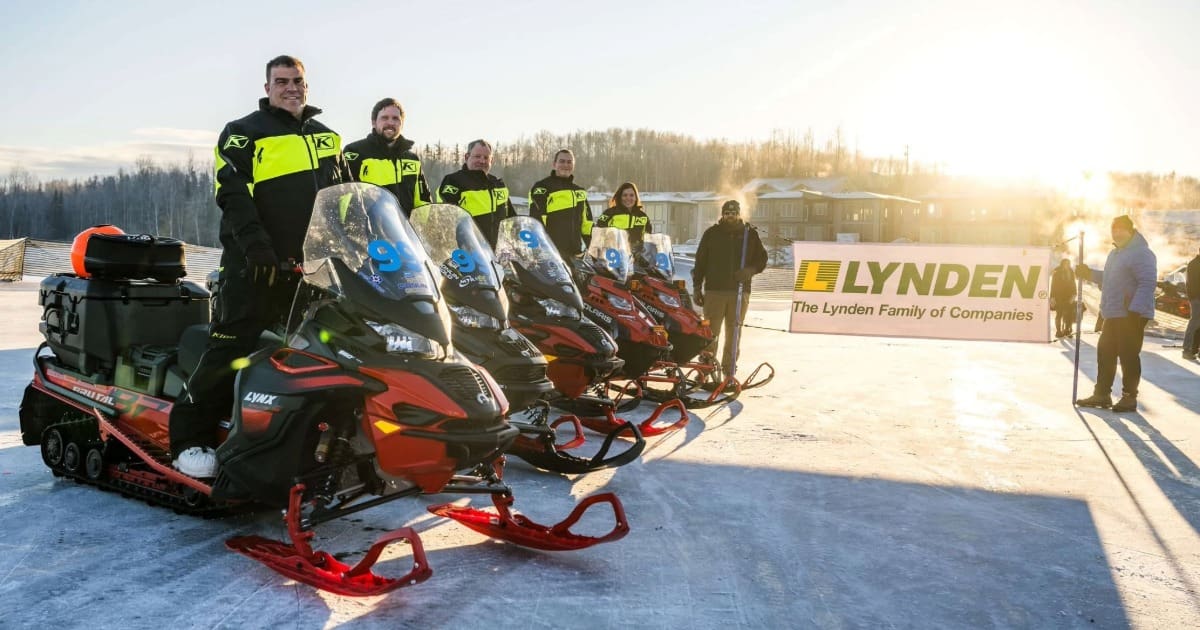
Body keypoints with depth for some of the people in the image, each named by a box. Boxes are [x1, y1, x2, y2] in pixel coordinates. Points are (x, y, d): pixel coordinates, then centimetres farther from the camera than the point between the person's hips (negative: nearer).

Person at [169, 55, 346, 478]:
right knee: (231, 348, -9)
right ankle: (190, 437, -1)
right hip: (255, 266, -5)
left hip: (311, 265, 6)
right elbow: (233, 196, -9)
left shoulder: (328, 138, 20)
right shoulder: (243, 134, 2)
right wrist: (258, 247, -20)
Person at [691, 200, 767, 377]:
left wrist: (750, 270, -9)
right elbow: (700, 261, 8)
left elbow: (762, 259, 12)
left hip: (740, 292, 1)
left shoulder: (750, 234, 8)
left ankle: (729, 372, 14)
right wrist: (697, 288, 3)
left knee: (733, 333, 6)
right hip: (714, 290, -1)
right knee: (710, 332, -4)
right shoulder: (712, 234, 6)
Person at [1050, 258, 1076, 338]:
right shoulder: (1057, 273, -3)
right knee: (1059, 314, 0)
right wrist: (1052, 297, -10)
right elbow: (1053, 286, -4)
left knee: (1069, 315, 0)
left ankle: (1067, 330, 9)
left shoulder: (1071, 273, 8)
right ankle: (1058, 331, 4)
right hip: (1059, 297, -3)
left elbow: (1073, 285, 12)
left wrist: (1073, 295, 1)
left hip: (1069, 297, 3)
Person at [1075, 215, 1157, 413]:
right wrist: (1089, 273, 18)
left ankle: (1129, 397, 7)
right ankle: (1102, 394, 20)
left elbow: (1147, 283, -21)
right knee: (1104, 353, 12)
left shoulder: (1141, 253, -13)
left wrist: (1135, 311, -27)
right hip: (1113, 315, 10)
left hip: (1131, 316, -10)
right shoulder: (1115, 253, 18)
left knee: (1128, 355, -3)